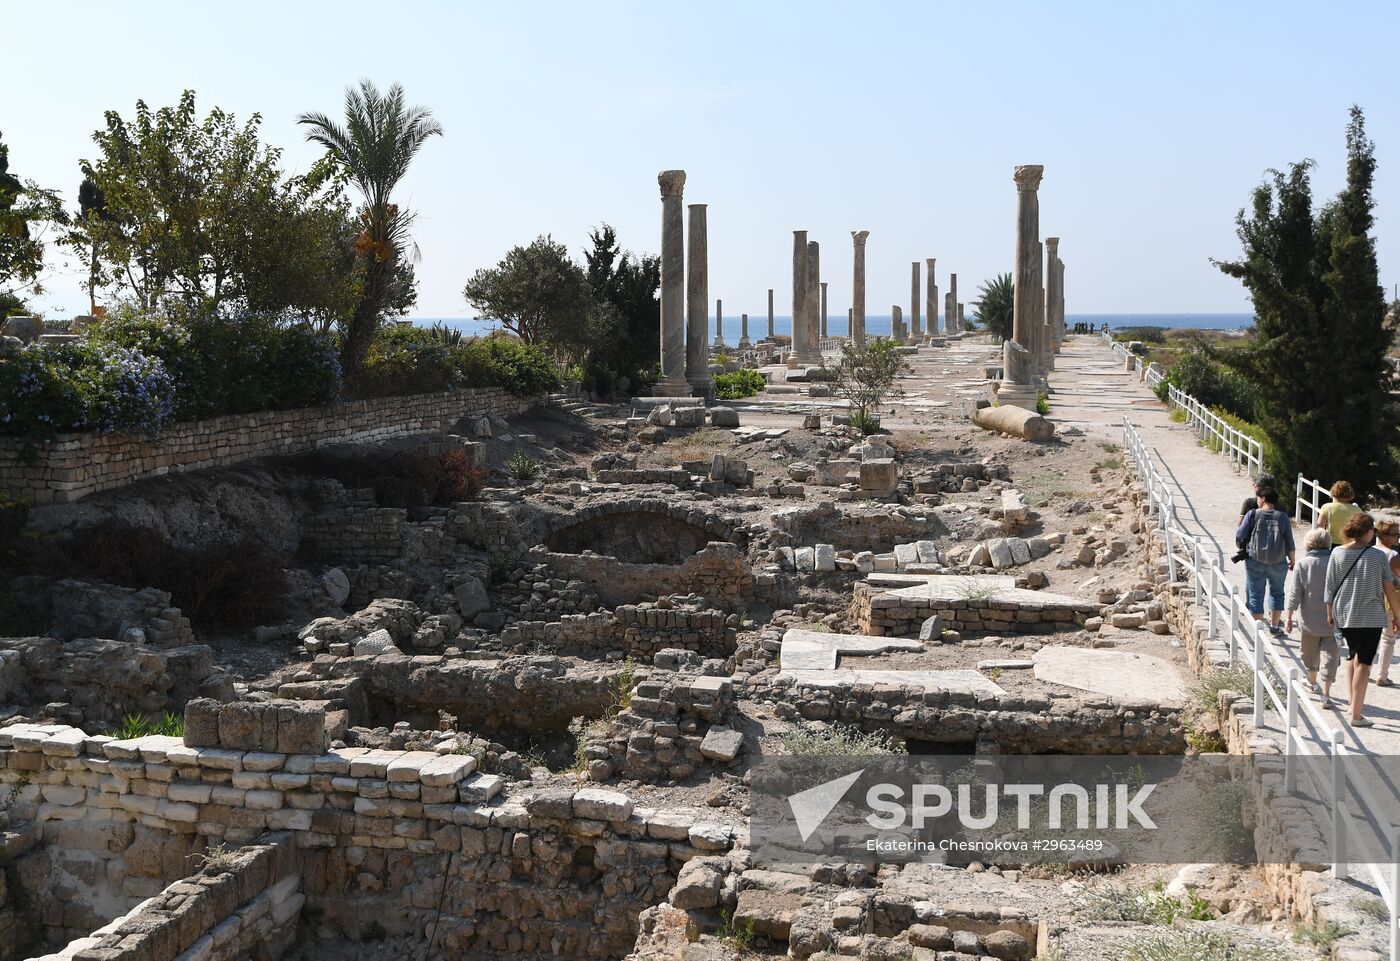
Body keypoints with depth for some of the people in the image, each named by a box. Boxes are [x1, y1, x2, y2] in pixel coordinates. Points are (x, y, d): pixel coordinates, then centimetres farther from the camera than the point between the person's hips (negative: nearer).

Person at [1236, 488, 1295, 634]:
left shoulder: (1253, 514, -7)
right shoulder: (1283, 517, -1)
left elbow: (1239, 535, -8)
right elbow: (1289, 542, 1)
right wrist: (1292, 561, 13)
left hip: (1255, 562, -2)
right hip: (1278, 563, 2)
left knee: (1255, 594, 6)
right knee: (1276, 593, 20)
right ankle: (1274, 626, 25)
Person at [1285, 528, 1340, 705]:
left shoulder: (1302, 564, -9)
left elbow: (1294, 594, -9)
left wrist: (1289, 617, -3)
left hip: (1310, 620, 0)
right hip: (1332, 621, 0)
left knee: (1310, 654, 20)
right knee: (1330, 654, 1)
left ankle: (1312, 682, 38)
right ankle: (1325, 693, -5)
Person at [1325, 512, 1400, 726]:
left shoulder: (1337, 553, -4)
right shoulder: (1378, 556, -9)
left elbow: (1330, 586, 1)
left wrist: (1330, 612, 12)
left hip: (1343, 615, 3)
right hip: (1370, 616, -3)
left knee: (1353, 654, 23)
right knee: (1364, 662, 1)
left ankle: (1354, 701, 28)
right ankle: (1356, 714, 0)